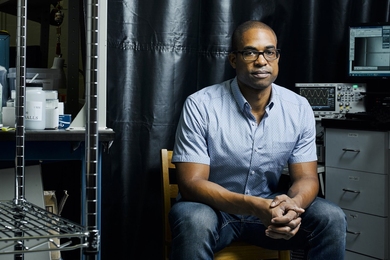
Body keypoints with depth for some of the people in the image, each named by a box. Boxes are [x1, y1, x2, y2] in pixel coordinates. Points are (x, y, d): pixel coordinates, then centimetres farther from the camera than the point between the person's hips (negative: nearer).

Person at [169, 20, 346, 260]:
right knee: (194, 220, -37)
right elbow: (192, 183, -21)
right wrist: (254, 206, -36)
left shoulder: (299, 108, -6)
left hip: (269, 206, 4)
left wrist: (293, 204, -31)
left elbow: (306, 178, -4)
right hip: (215, 207, -3)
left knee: (331, 218, -19)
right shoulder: (200, 106, -17)